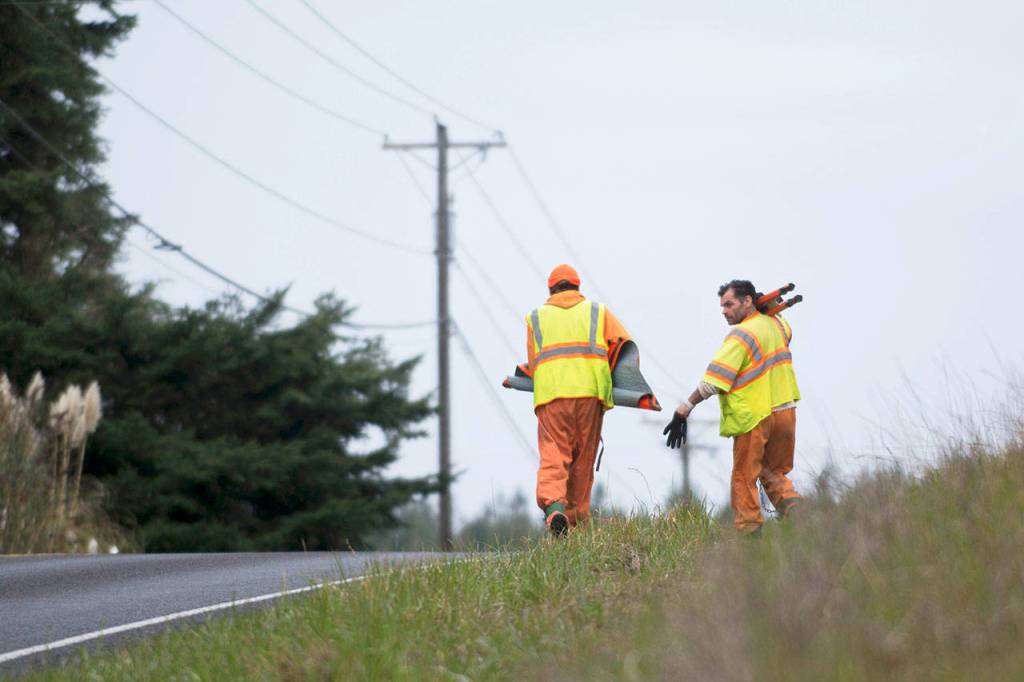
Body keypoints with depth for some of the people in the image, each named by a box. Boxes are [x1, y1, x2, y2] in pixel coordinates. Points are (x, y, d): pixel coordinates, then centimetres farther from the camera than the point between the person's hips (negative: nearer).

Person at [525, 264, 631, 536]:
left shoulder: (536, 318, 19)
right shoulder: (597, 312, 18)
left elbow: (533, 365, 13)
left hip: (550, 392, -1)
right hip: (589, 391, 1)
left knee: (553, 458, -7)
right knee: (583, 461, 10)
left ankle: (554, 507, -32)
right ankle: (577, 520, 10)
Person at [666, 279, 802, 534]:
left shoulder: (741, 335, -14)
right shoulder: (777, 324, 8)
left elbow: (713, 381, -20)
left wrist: (685, 408, -19)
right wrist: (768, 307, 20)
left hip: (754, 417, -7)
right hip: (785, 412, 7)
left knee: (744, 478, 2)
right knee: (774, 473, 16)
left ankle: (748, 530, -2)